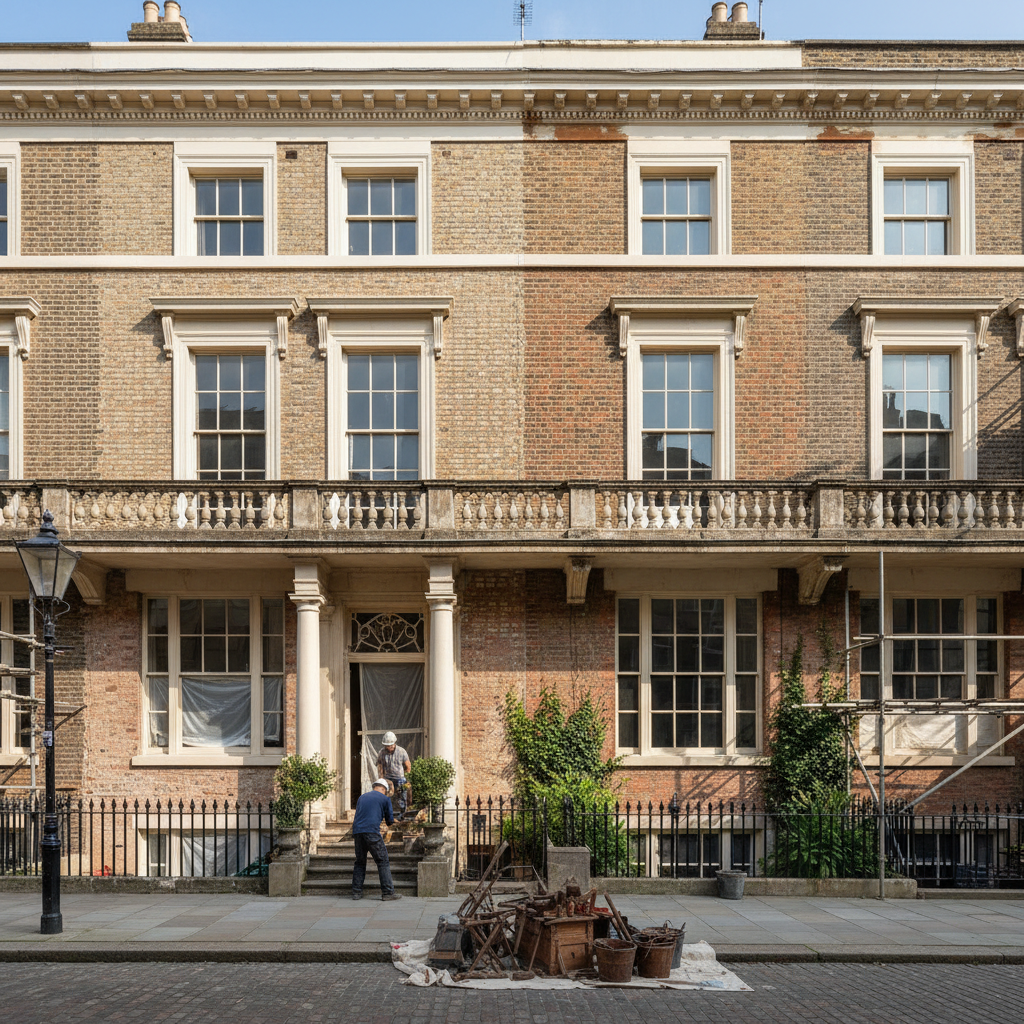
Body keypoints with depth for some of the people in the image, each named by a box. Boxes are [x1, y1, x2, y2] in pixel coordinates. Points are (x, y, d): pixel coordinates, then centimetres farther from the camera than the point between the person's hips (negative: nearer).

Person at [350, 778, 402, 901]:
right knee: (383, 862, 0)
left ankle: (356, 892, 11)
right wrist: (390, 820, 37)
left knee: (360, 863, 15)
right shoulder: (385, 799, 9)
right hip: (372, 831, -5)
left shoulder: (362, 797, 23)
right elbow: (390, 820, 13)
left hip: (357, 831, 5)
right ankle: (387, 892, -5)